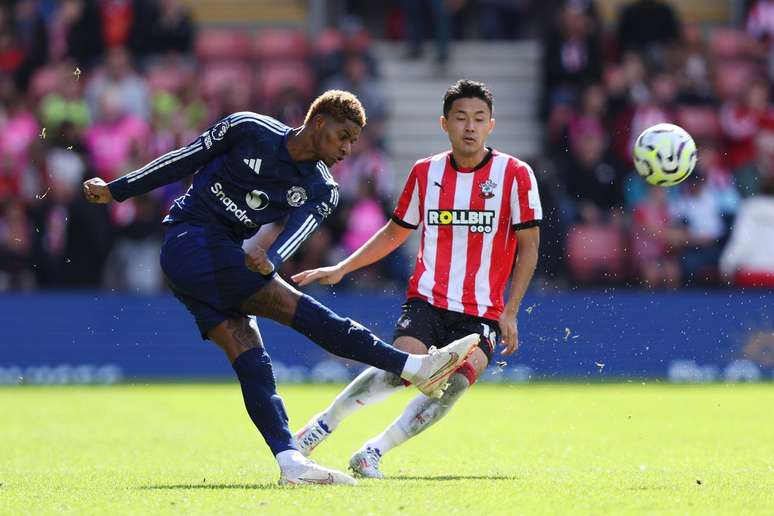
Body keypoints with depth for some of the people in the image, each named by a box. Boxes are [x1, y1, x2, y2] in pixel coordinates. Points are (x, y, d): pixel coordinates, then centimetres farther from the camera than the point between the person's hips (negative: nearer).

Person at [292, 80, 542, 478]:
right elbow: (396, 232, 20)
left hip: (482, 311, -1)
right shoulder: (425, 172, 6)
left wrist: (509, 312, -6)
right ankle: (325, 423, -3)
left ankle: (372, 453, -14)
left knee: (458, 381, -25)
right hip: (426, 300, 1)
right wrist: (341, 269, 15)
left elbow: (528, 246, 0)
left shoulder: (515, 175, -3)